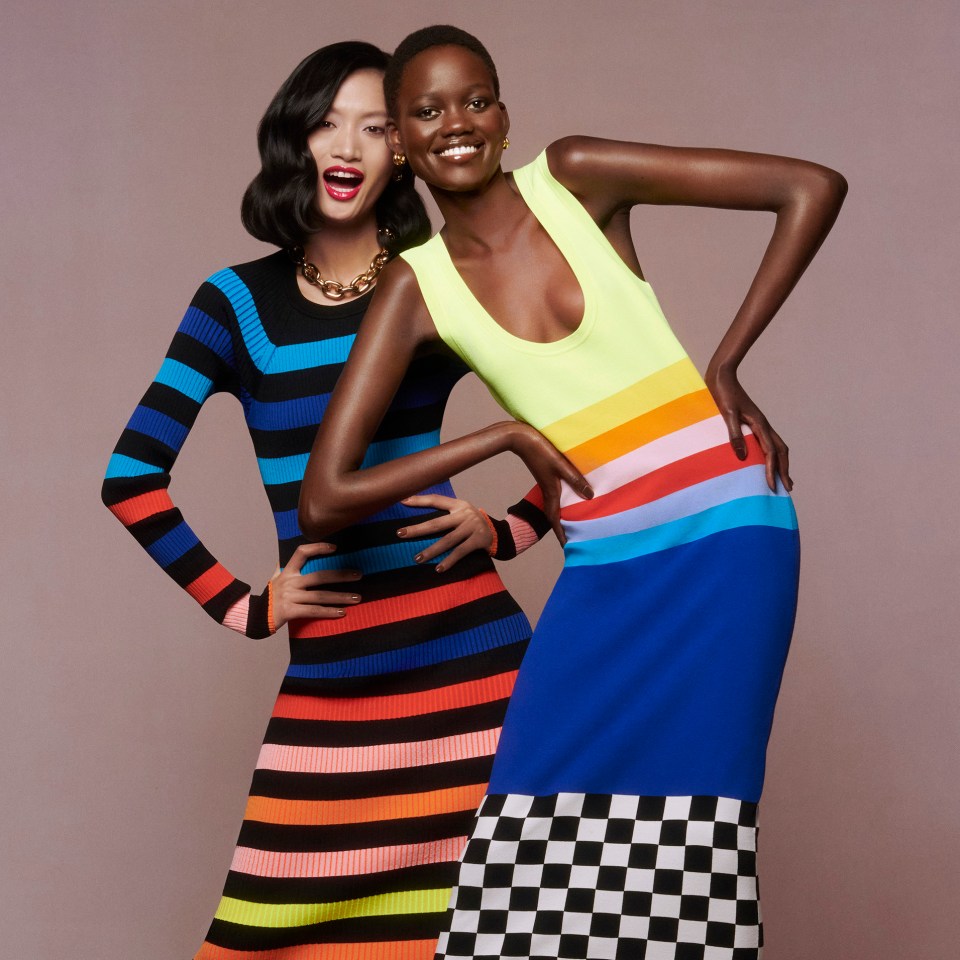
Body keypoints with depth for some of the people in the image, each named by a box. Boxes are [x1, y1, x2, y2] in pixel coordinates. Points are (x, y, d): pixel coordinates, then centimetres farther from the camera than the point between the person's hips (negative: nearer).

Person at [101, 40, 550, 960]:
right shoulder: (239, 302, 8)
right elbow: (131, 477, 5)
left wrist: (508, 528, -1)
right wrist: (241, 606, 0)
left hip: (468, 652, -1)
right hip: (328, 677, 1)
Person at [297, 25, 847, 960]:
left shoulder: (575, 176, -1)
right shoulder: (417, 286, 1)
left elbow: (812, 188, -3)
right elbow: (324, 499, -5)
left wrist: (726, 364, -4)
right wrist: (506, 434, -7)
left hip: (727, 537, -2)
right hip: (604, 569, 2)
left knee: (690, 833, -4)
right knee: (543, 836, -6)